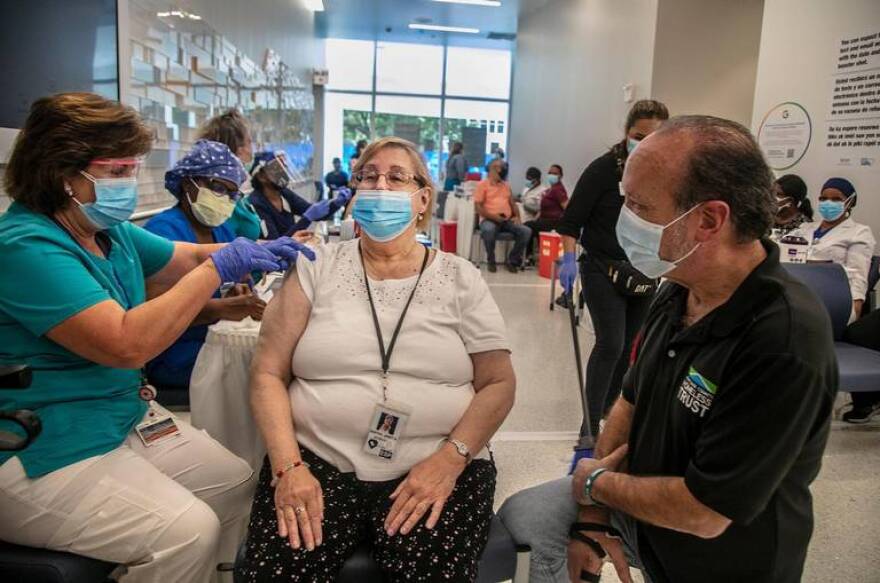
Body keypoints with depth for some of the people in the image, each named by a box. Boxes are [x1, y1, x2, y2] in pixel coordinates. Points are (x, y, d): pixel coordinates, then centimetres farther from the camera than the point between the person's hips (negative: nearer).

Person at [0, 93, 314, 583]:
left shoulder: (110, 230, 5)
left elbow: (189, 258, 15)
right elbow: (128, 344, -33)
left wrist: (255, 252, -3)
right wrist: (218, 269, -27)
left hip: (125, 414, 9)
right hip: (41, 451, -9)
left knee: (237, 483, 6)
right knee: (186, 531, -21)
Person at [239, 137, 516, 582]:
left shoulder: (459, 278, 6)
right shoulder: (318, 266, 6)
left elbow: (498, 384, 2)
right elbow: (267, 374, 3)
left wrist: (449, 459, -12)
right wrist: (288, 465, -11)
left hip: (435, 466, 0)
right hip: (318, 461, 0)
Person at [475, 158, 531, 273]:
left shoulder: (506, 185, 23)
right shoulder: (482, 185, 5)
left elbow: (513, 203, 22)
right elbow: (478, 207, -4)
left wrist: (517, 217, 2)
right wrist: (493, 216, -17)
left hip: (507, 220, 5)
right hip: (489, 219, -5)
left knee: (526, 231, -21)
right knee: (488, 230, -41)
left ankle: (512, 260, -5)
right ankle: (491, 261, -16)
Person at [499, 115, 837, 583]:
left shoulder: (785, 342, -33)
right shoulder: (677, 291, -7)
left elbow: (705, 514, -31)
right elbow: (631, 401, 1)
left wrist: (594, 484, -15)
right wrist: (595, 514, -6)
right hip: (638, 497, 6)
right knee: (519, 517, 6)